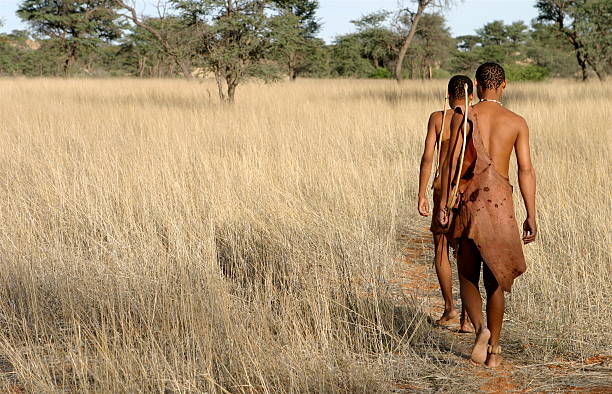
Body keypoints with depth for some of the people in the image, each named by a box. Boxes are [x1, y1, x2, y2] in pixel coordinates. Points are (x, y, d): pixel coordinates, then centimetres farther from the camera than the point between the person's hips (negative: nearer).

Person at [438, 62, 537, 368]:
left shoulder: (463, 116, -2)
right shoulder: (517, 122, 2)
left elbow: (451, 162, -8)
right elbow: (526, 170, -2)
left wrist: (443, 205, -3)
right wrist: (531, 216, 1)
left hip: (468, 201, -1)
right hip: (501, 203, 1)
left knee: (467, 277, 10)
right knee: (495, 279, 12)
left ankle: (480, 328, -16)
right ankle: (494, 350, 15)